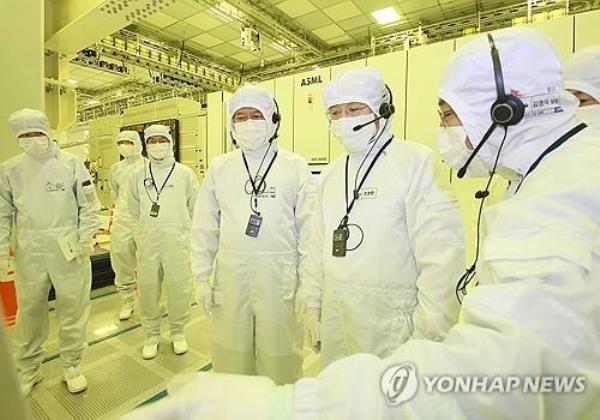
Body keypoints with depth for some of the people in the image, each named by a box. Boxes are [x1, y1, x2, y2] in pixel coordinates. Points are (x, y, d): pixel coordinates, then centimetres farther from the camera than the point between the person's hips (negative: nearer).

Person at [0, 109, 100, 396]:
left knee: (72, 309, 7)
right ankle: (28, 369, 34)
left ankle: (71, 364, 26)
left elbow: (89, 205, -1)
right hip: (29, 251, 2)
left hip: (69, 249, -2)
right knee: (29, 311, 14)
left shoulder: (71, 164, -3)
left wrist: (85, 240, -7)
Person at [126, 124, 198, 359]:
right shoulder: (138, 175, 6)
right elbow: (134, 208, 19)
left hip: (178, 241, -2)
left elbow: (195, 208, 6)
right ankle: (151, 335, 30)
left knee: (179, 288, 5)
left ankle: (178, 332, 27)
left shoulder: (185, 174, -2)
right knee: (148, 290, 10)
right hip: (147, 242, 3)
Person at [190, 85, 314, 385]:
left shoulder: (295, 166, -1)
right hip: (231, 274, 2)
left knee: (279, 353, 11)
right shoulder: (219, 168, 6)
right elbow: (204, 227, 7)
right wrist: (202, 278, 5)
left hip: (280, 275, -2)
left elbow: (308, 227, -2)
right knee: (231, 352, 16)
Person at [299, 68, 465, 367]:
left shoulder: (416, 162, -12)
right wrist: (313, 305, 11)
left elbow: (442, 256, -16)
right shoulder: (331, 175, 8)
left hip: (393, 333, -5)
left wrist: (429, 336, -14)